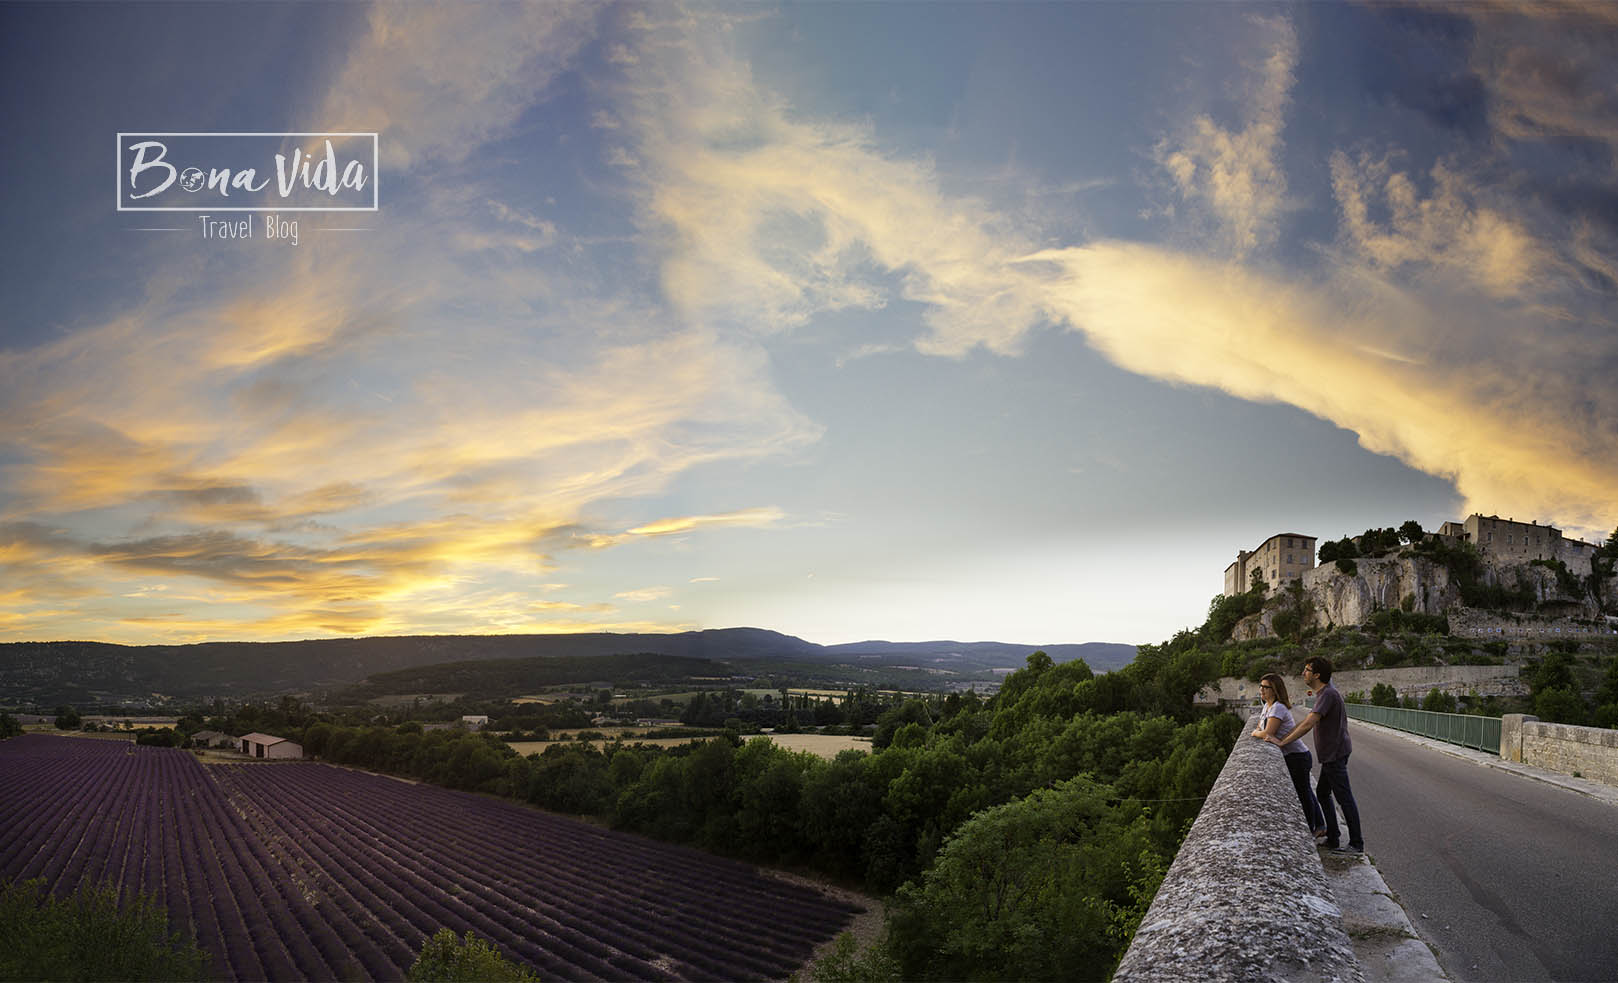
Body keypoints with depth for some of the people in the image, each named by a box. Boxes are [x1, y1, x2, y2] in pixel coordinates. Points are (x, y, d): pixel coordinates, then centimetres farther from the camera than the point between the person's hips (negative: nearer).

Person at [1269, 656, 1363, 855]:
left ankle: (1356, 844, 6)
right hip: (1332, 754, 10)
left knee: (1344, 798, -2)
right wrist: (1283, 736, 11)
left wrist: (1282, 742, -24)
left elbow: (1308, 724, -28)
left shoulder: (1328, 694, -21)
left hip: (1335, 754, -10)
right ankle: (1333, 839, 23)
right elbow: (1308, 722, 15)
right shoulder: (1324, 693, 11)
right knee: (1322, 793, 17)